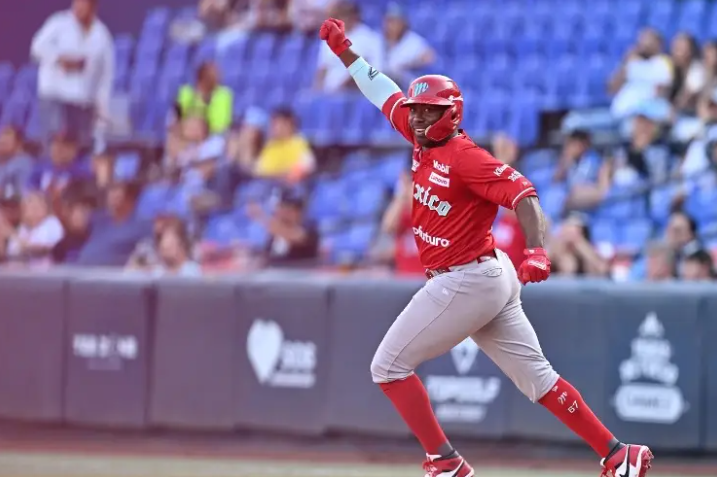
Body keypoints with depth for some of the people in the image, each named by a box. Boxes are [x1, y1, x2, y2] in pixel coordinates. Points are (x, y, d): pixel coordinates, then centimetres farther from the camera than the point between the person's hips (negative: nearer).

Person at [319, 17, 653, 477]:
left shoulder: (464, 155, -17)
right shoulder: (426, 140, 8)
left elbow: (522, 193, -28)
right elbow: (383, 93, 22)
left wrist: (537, 252, -43)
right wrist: (344, 49, 21)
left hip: (466, 281, -9)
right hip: (492, 279, 9)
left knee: (388, 366, -2)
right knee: (537, 377, 8)